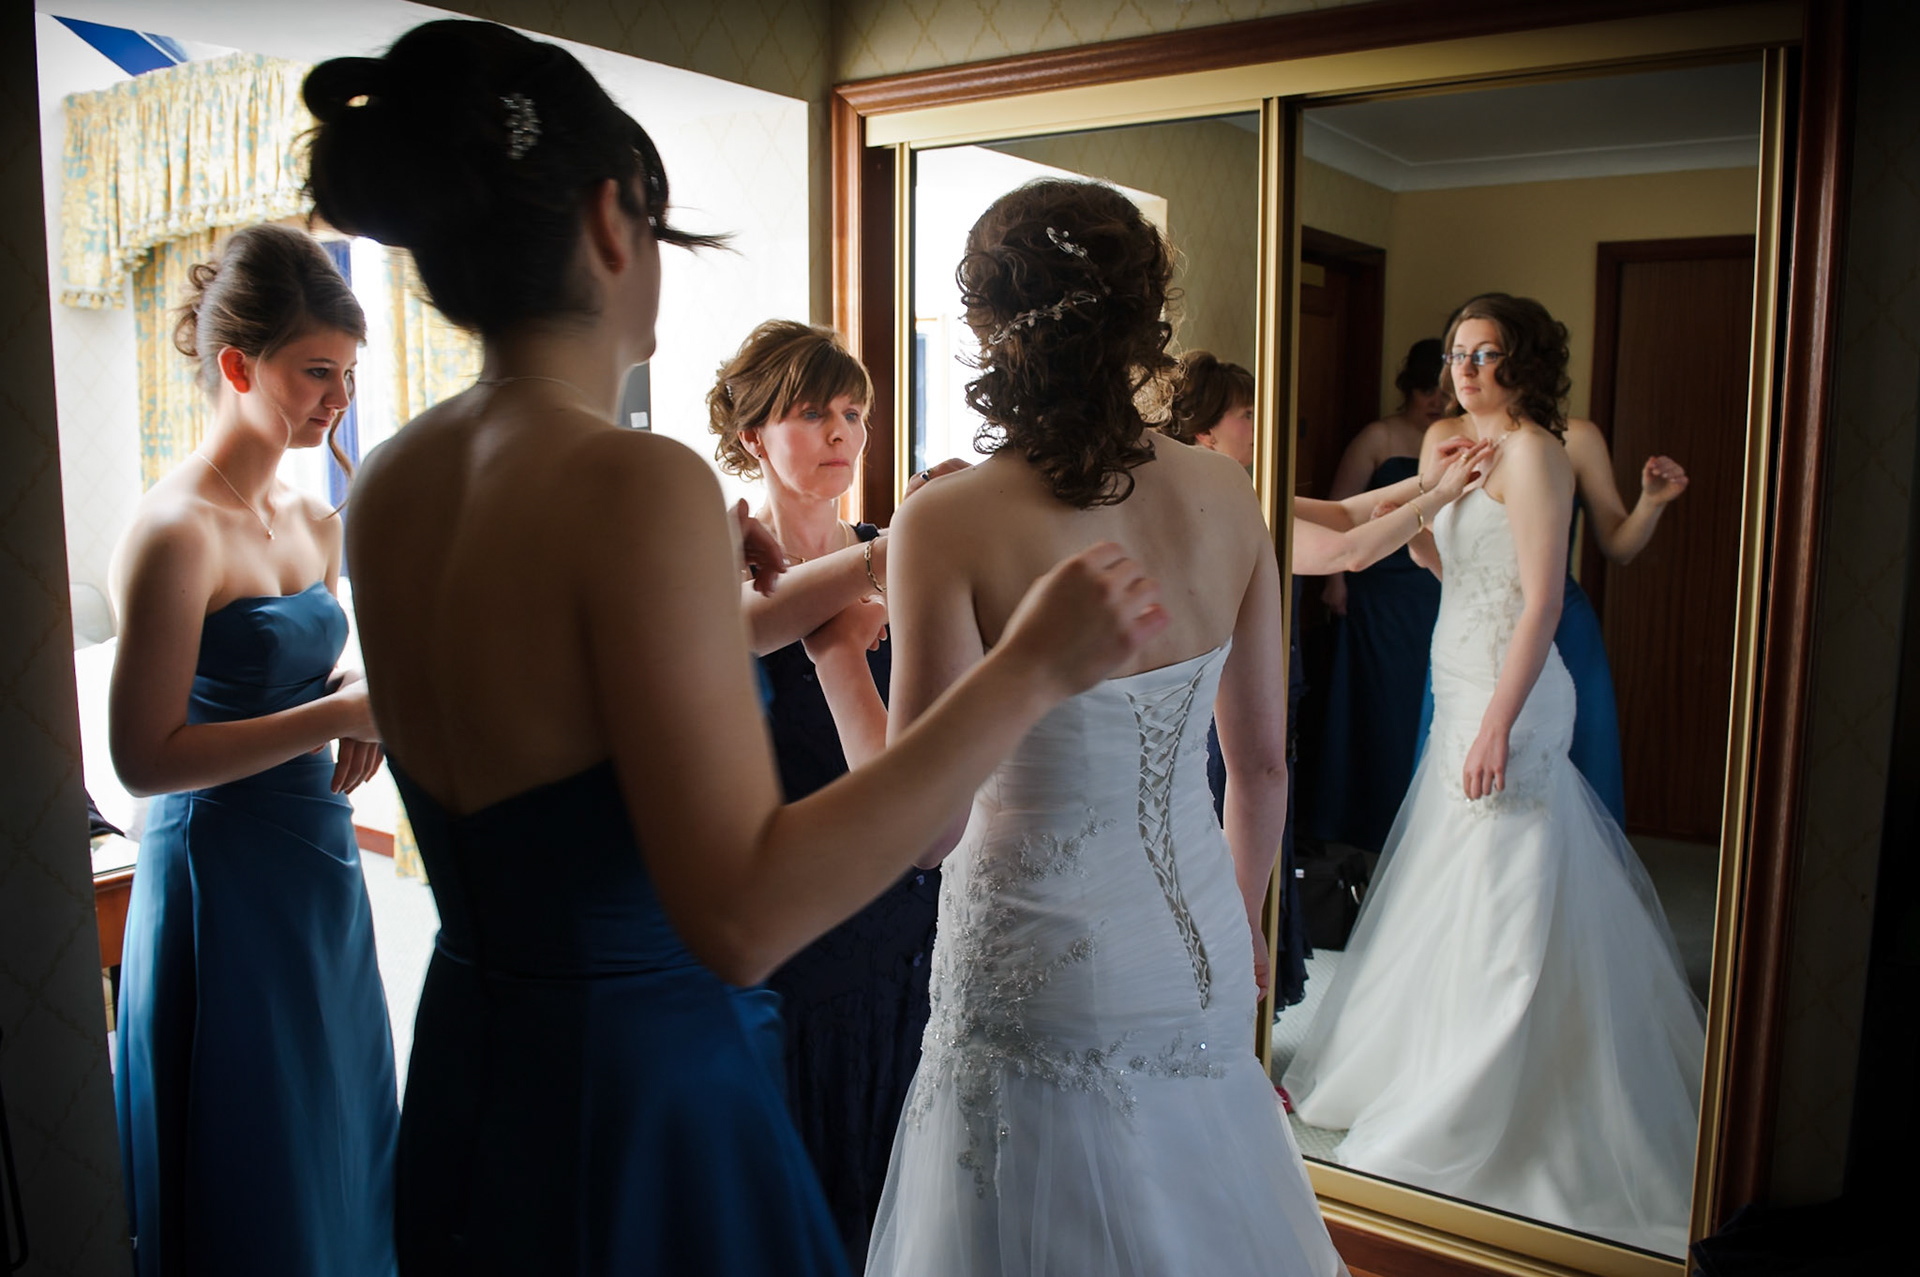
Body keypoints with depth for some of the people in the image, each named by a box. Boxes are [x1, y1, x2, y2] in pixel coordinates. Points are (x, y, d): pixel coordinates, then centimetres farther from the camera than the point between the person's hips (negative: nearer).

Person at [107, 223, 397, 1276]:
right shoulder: (175, 530, -16)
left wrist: (367, 710, 1)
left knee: (339, 1150, 19)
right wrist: (337, 715, -21)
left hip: (321, 869, 8)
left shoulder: (316, 523, 8)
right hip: (222, 881, -8)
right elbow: (144, 756, -20)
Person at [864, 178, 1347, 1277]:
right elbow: (1265, 762, 4)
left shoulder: (949, 523, -19)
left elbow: (928, 827, -20)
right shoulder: (1226, 497, -4)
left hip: (1045, 978, -5)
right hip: (1201, 951, 5)